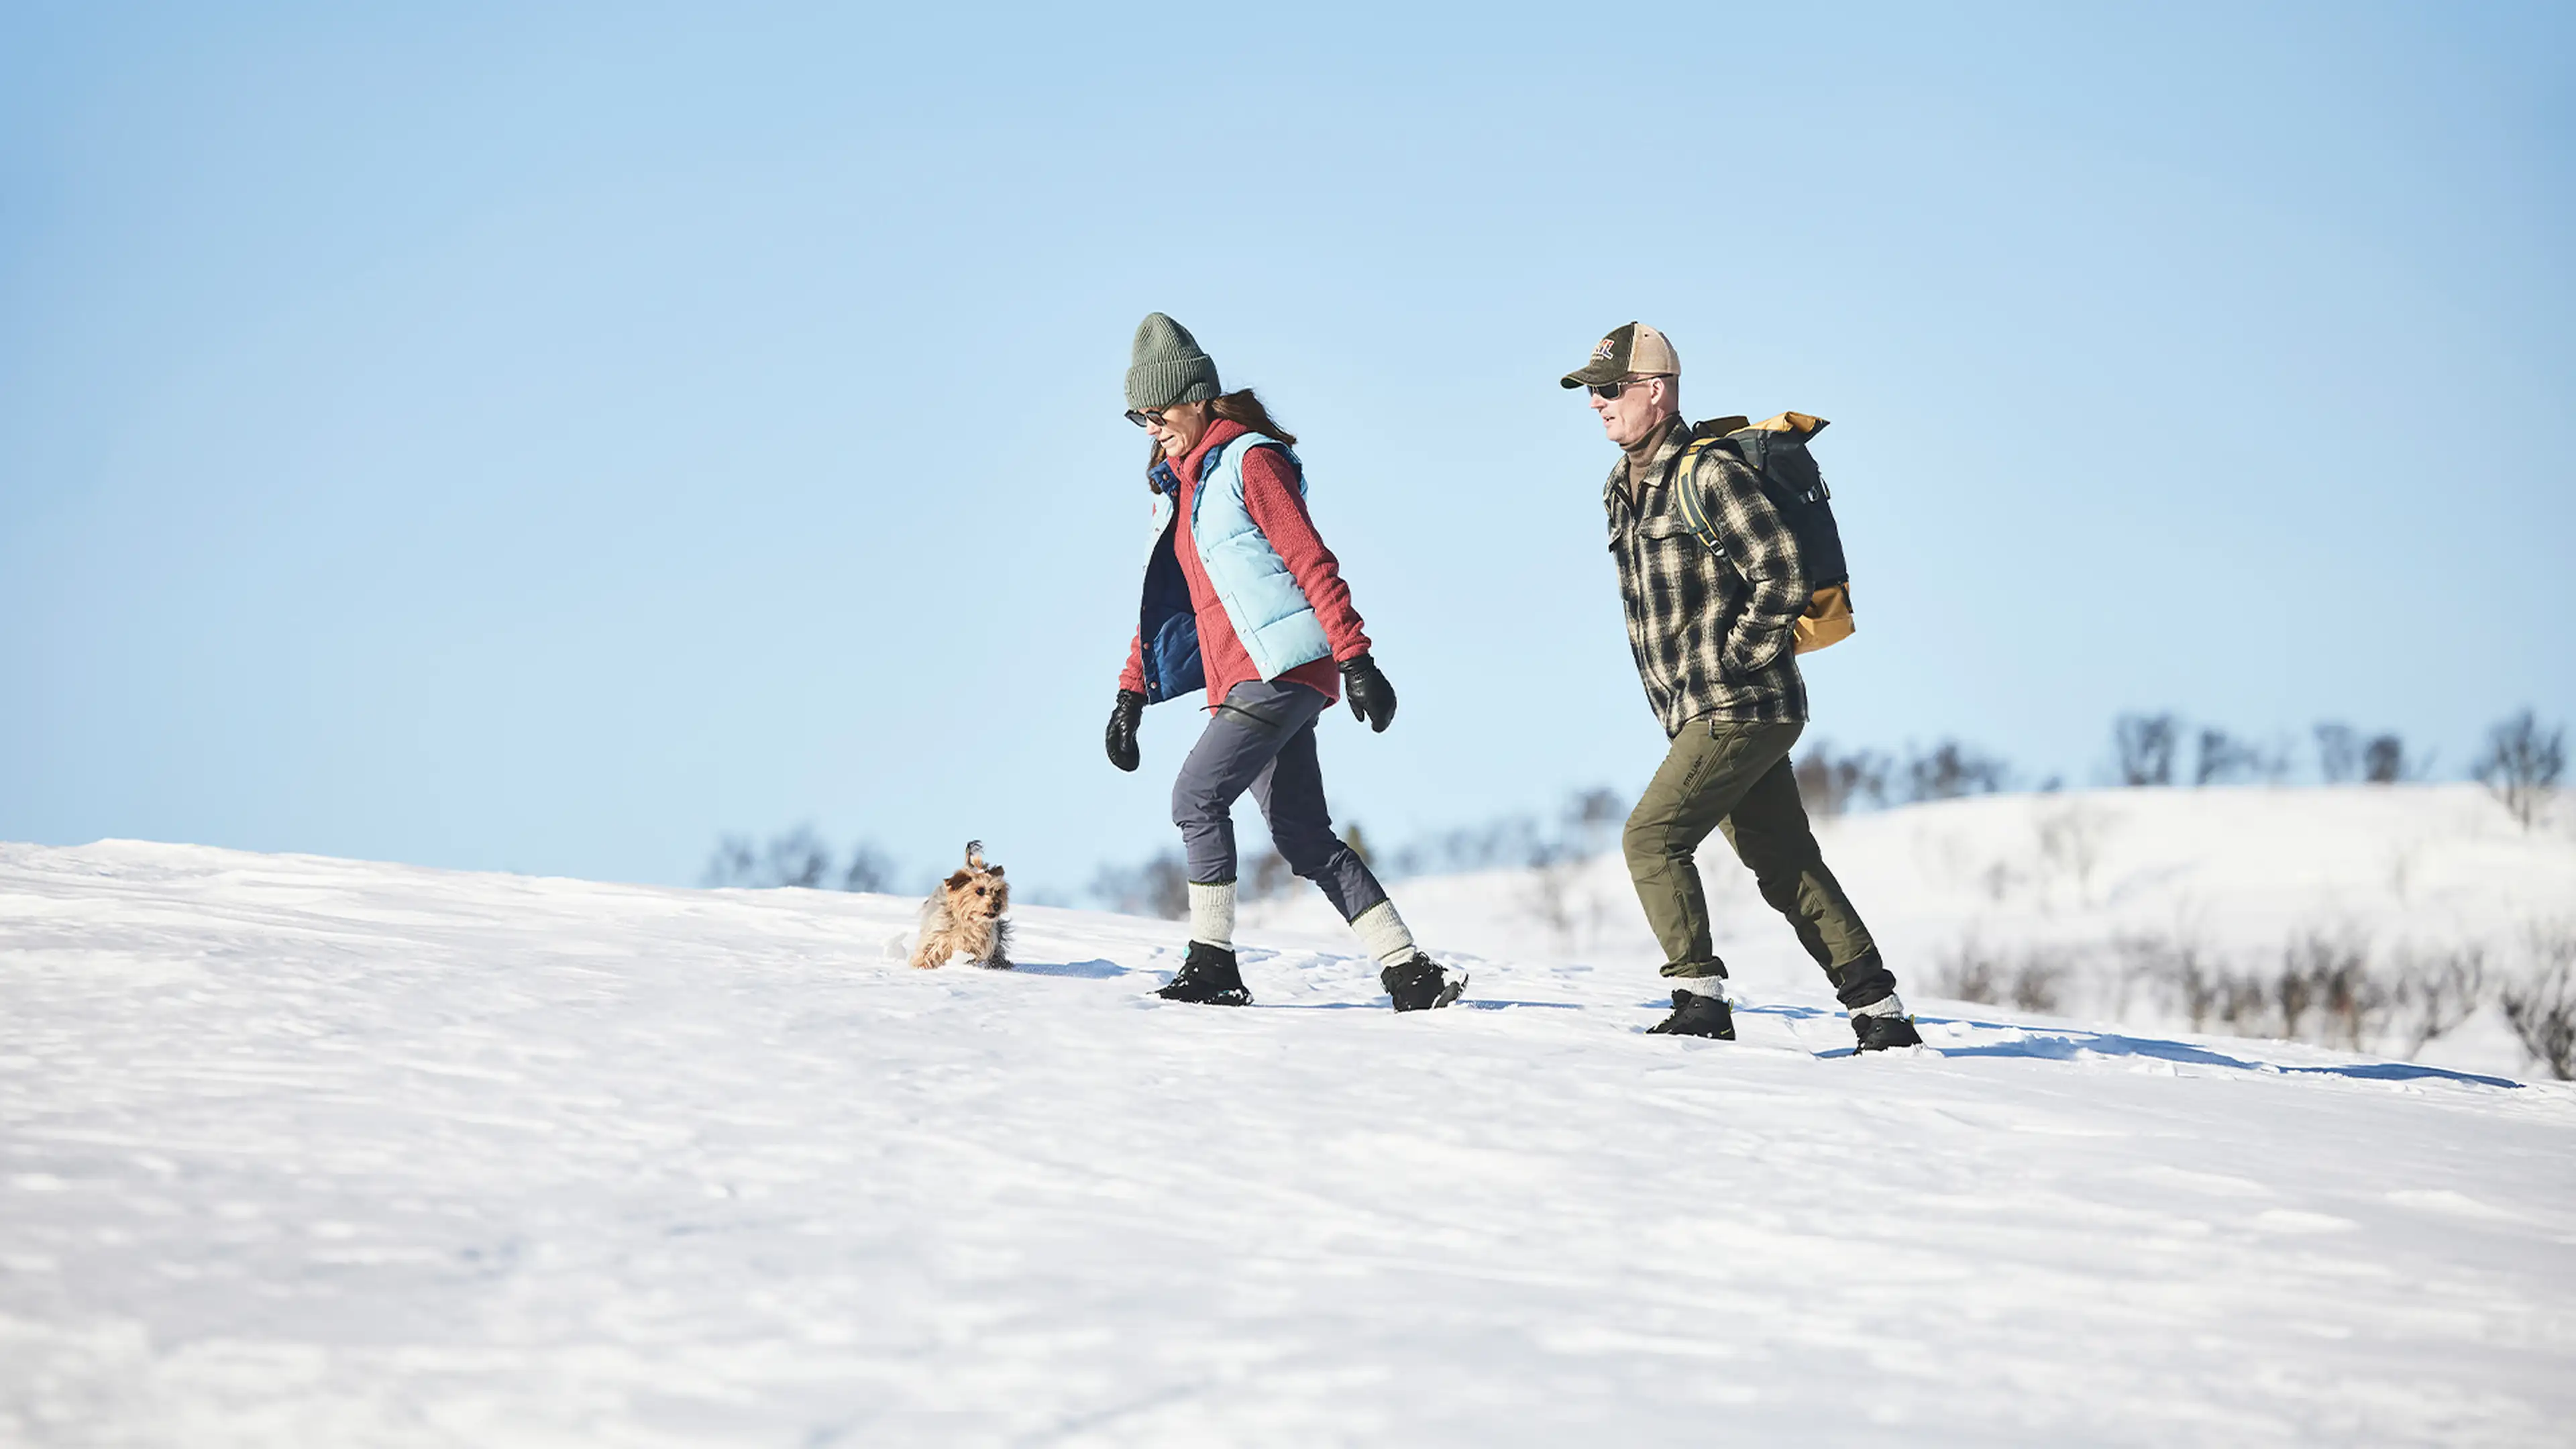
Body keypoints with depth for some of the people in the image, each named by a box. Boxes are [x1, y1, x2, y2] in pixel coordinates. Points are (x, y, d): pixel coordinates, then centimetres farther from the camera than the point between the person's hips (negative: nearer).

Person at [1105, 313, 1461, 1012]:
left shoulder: (1250, 460, -7)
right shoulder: (1179, 484, 20)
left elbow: (1312, 562, -13)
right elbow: (1164, 595, 24)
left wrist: (1355, 659, -19)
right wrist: (1131, 695, 19)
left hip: (1283, 667, -9)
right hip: (1240, 679, 9)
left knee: (1197, 796, -15)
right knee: (1304, 836, 4)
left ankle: (1213, 966, -9)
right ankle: (1410, 973, 3)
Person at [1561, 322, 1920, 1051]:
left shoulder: (1712, 475, -14)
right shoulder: (1621, 489, 14)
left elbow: (1783, 580, -18)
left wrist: (1729, 665, -15)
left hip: (1744, 709, -9)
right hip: (1702, 715, 9)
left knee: (1652, 837, -13)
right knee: (1787, 867, 9)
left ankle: (1701, 1002, -10)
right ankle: (1881, 1014, 12)